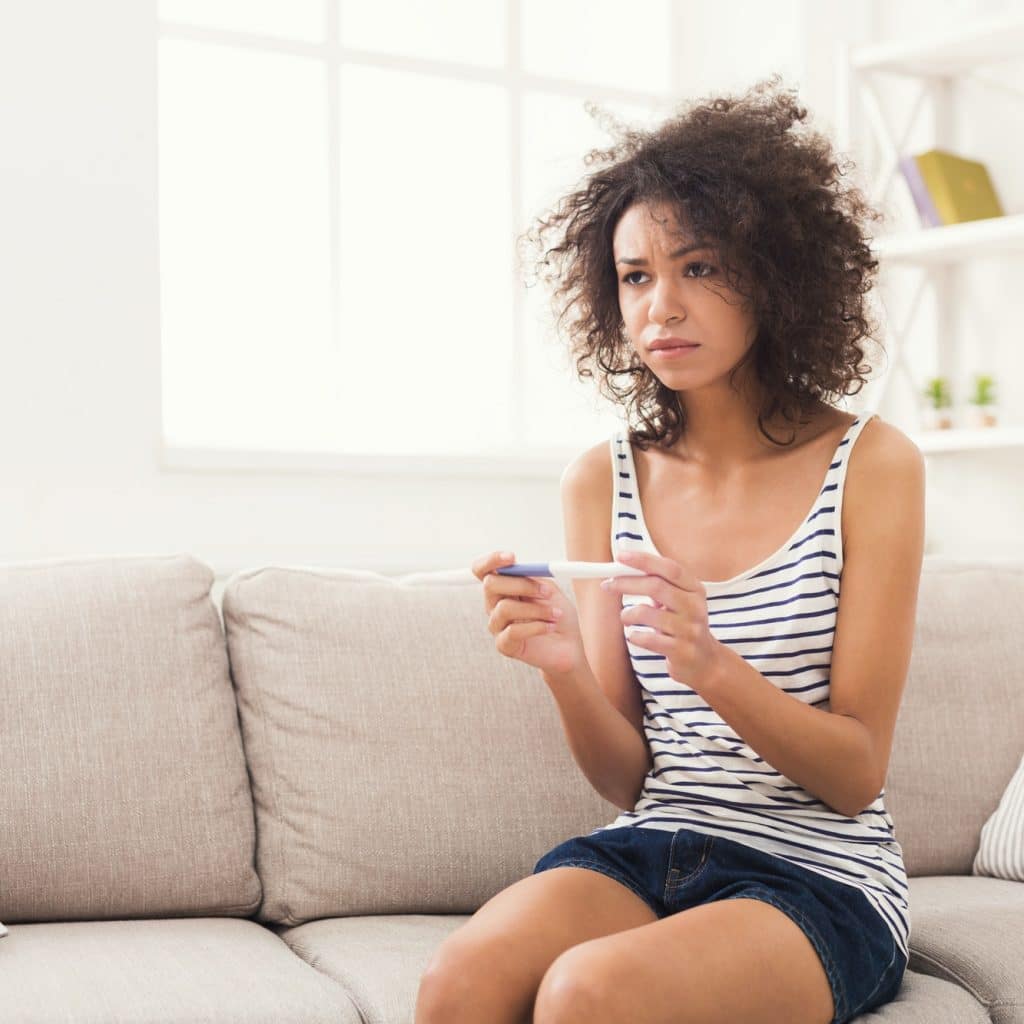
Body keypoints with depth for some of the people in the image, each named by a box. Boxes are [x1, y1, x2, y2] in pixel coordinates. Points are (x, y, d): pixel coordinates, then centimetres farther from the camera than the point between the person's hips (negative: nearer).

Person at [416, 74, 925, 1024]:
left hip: (817, 878, -3)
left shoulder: (870, 464, -6)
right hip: (647, 851, 3)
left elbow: (857, 775, -6)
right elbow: (628, 778, 4)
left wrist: (713, 668, -24)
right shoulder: (602, 481, 4)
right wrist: (565, 668, -18)